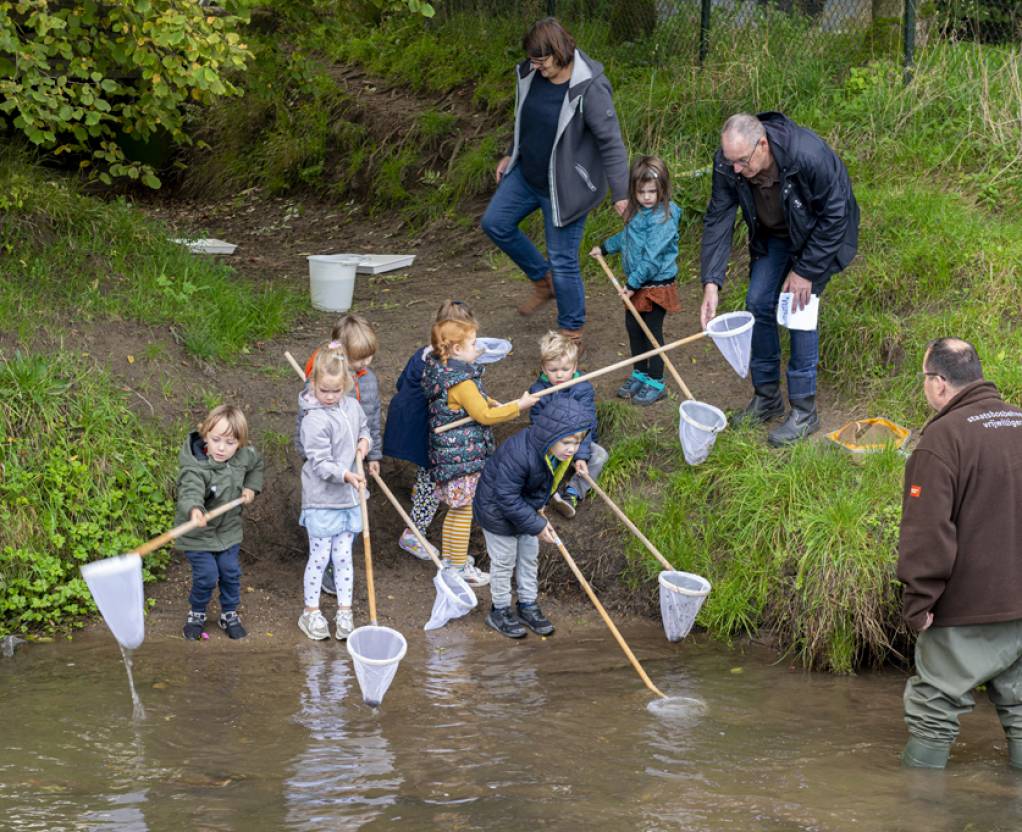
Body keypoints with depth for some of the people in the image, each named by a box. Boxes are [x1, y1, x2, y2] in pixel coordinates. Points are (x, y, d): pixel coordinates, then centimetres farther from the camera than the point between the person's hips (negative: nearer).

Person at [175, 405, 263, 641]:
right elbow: (190, 493, -50)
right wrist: (194, 510, -71)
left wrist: (251, 487, 2)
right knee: (206, 575, -6)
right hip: (198, 534, -5)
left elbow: (257, 465, 15)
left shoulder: (244, 456, -11)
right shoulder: (195, 468, -32)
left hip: (229, 530, 5)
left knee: (230, 572, 8)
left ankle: (229, 614, 32)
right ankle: (196, 614, 22)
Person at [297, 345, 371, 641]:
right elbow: (320, 464, -22)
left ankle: (345, 611, 23)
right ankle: (311, 612, 21)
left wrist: (365, 442, 1)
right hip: (322, 499, -6)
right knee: (319, 556, 6)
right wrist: (345, 475, -34)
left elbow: (363, 428, 22)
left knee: (343, 556, 13)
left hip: (349, 497, 6)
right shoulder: (315, 420, -21)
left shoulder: (352, 407, 1)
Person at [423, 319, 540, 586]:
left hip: (446, 453, 10)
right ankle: (459, 567, 9)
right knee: (463, 510, 1)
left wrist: (490, 404, 8)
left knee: (455, 508, 22)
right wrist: (517, 406, -13)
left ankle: (448, 556, 34)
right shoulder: (461, 382, -25)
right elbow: (483, 415, -21)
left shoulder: (440, 370, 7)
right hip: (462, 457, -10)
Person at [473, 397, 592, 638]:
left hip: (525, 509, 7)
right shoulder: (518, 454, -41)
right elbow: (507, 498, -34)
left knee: (529, 558, 18)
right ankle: (499, 611, 25)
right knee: (504, 562, 7)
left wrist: (538, 512, 13)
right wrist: (537, 526, -28)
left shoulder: (561, 453, -16)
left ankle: (528, 606, 34)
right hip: (498, 512, -7)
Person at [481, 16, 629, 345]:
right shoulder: (530, 74, -5)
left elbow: (611, 143, -24)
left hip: (563, 187, -8)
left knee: (562, 260, 0)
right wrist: (510, 156, 24)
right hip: (526, 173, 8)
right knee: (495, 222, 15)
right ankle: (542, 281, 31)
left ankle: (572, 331, 19)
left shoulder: (589, 88, -27)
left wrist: (621, 194, -25)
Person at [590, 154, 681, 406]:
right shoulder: (638, 212, 5)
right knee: (633, 327, 16)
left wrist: (633, 284, -21)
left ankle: (656, 383, 11)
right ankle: (640, 374, 32)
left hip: (656, 285, -9)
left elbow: (652, 257, -24)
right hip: (637, 284, 9)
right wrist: (605, 247, 38)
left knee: (652, 331, 0)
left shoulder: (663, 218, -22)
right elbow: (627, 237, 27)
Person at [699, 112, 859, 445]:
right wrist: (711, 282, -26)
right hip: (773, 236, 5)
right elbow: (718, 220, -17)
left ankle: (804, 411, -3)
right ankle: (766, 397, 19)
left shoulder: (809, 155, -40)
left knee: (800, 310, -13)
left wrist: (806, 270, -22)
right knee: (758, 304, 1)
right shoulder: (727, 164, -25)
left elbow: (834, 216, -27)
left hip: (817, 235, -5)